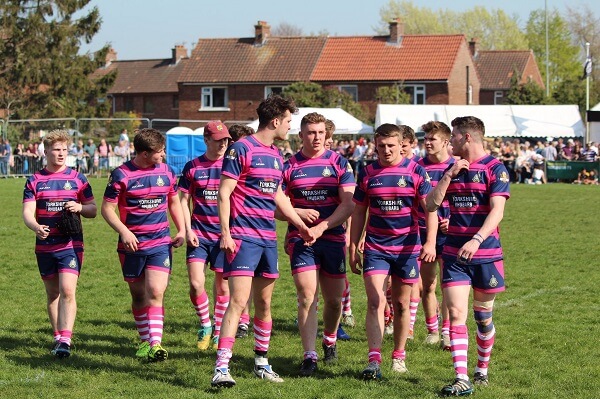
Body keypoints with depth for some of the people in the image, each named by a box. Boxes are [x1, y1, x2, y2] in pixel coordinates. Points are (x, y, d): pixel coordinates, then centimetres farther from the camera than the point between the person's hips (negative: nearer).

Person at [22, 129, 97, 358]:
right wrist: (36, 227, -25)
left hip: (71, 245, -2)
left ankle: (65, 340, -19)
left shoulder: (77, 179, 4)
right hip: (44, 246, 2)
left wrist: (80, 207, -15)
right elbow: (27, 212, -3)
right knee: (52, 293, 11)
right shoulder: (35, 180, 5)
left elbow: (92, 210, 8)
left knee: (67, 291, -15)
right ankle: (58, 337, 23)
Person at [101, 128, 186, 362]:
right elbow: (107, 208, -5)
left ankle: (155, 344, -17)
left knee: (156, 292, -13)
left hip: (161, 243, 1)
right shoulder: (122, 175, -7)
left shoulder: (166, 172, 6)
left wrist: (181, 230, 11)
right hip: (132, 244, -1)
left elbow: (174, 202, 20)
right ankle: (144, 340, 25)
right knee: (138, 295, 9)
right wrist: (123, 231, -17)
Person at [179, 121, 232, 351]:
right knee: (195, 284, -10)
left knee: (222, 287, 5)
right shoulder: (193, 167, 2)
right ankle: (205, 324, 14)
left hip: (224, 235, 0)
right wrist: (188, 229, -3)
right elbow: (183, 200, 8)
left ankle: (218, 332, 20)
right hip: (199, 234, 0)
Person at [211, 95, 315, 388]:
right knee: (238, 300, -15)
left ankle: (261, 363, 22)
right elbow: (224, 193, -11)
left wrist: (300, 225, 31)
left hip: (268, 238, 8)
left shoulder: (276, 155, 16)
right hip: (243, 238, -8)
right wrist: (225, 233, -17)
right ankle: (221, 368, -17)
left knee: (264, 303, 12)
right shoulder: (241, 150, -8)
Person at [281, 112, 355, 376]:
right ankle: (309, 355, -9)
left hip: (333, 238, 1)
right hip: (301, 239, -1)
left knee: (334, 299, 9)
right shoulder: (289, 166, 3)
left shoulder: (339, 163, 2)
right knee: (307, 296, -12)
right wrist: (298, 212, -16)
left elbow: (348, 204, -5)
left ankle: (330, 341, 35)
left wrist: (321, 227, -16)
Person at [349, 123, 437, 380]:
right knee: (375, 302, -12)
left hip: (407, 247, 0)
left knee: (401, 304, 8)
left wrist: (430, 242, -14)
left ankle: (399, 356, 23)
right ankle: (374, 360, -16)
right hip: (375, 248, 1)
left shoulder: (415, 172, -2)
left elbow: (430, 208, -2)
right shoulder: (368, 173, 4)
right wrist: (353, 248, 7)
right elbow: (359, 212, 10)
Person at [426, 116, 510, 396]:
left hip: (486, 253, -4)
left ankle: (482, 370, 29)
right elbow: (430, 205, 5)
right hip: (454, 254, 4)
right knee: (456, 314, -9)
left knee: (483, 316, 9)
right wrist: (449, 175, -6)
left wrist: (477, 240, -29)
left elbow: (497, 211, -17)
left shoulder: (495, 168, -7)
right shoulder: (453, 168, 11)